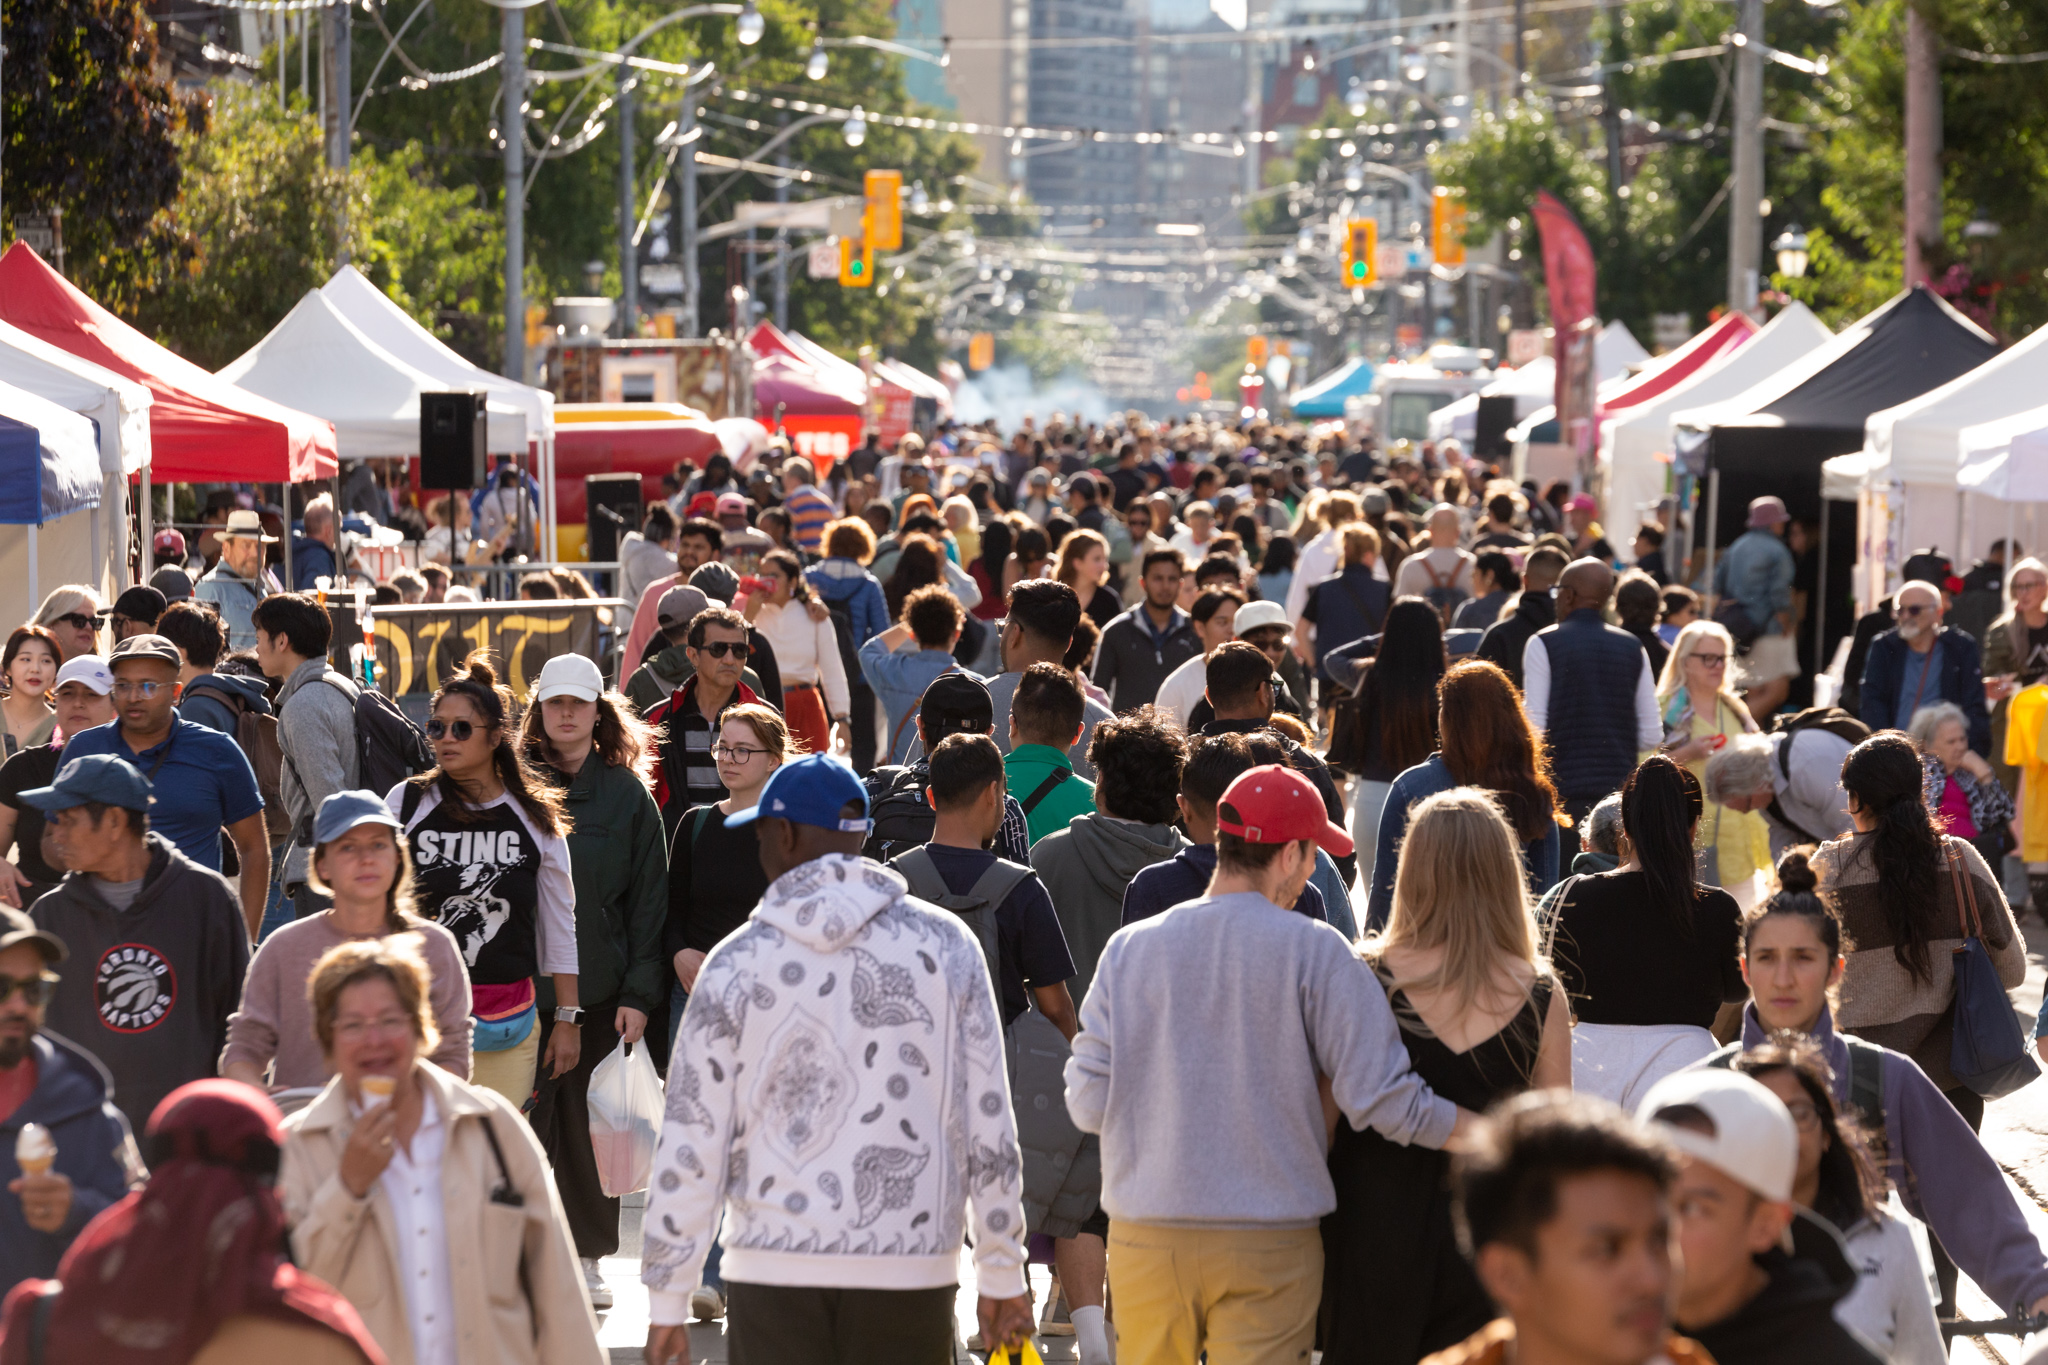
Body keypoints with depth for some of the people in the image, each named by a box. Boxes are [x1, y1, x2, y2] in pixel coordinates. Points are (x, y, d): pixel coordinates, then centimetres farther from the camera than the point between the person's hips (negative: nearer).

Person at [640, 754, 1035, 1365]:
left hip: (775, 1271, -1)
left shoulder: (737, 963, 0)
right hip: (912, 1266, 1)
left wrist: (667, 1303, 7)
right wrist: (1002, 1278, 11)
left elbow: (690, 1142, 1)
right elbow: (988, 1124, 3)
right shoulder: (944, 945, 3)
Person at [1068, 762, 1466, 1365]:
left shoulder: (1129, 949, 1)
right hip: (1269, 1245, -3)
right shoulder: (1314, 951, -7)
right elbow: (1378, 1096, -10)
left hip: (1145, 1241, 3)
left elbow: (1088, 1105, 1)